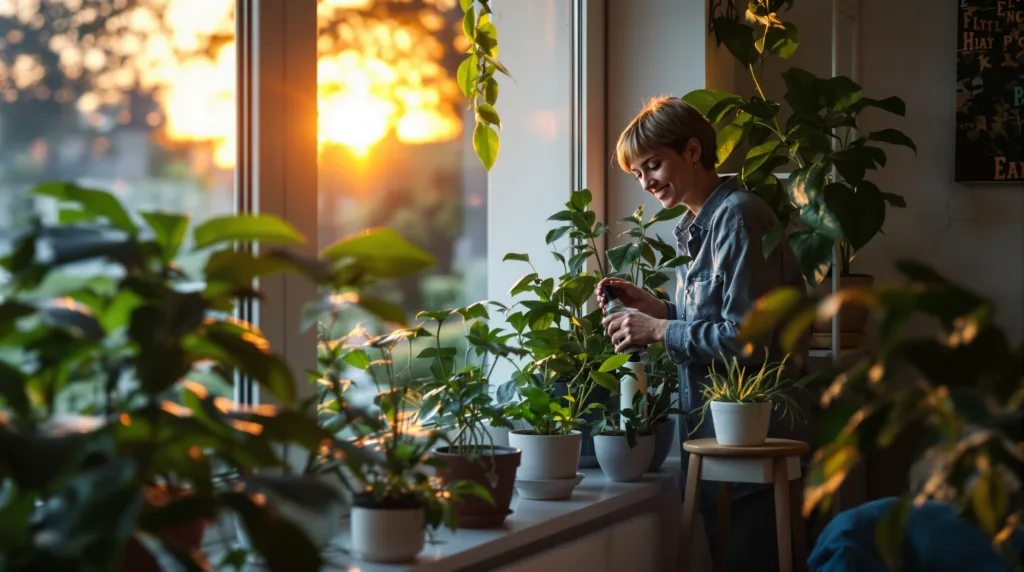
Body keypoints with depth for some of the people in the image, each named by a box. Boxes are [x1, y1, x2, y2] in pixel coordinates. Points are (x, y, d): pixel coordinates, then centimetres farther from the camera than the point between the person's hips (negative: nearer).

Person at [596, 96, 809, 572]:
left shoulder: (737, 216, -15)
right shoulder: (697, 225, 14)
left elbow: (751, 337, -20)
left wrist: (660, 330, -15)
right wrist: (654, 308, 6)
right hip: (711, 433, 9)